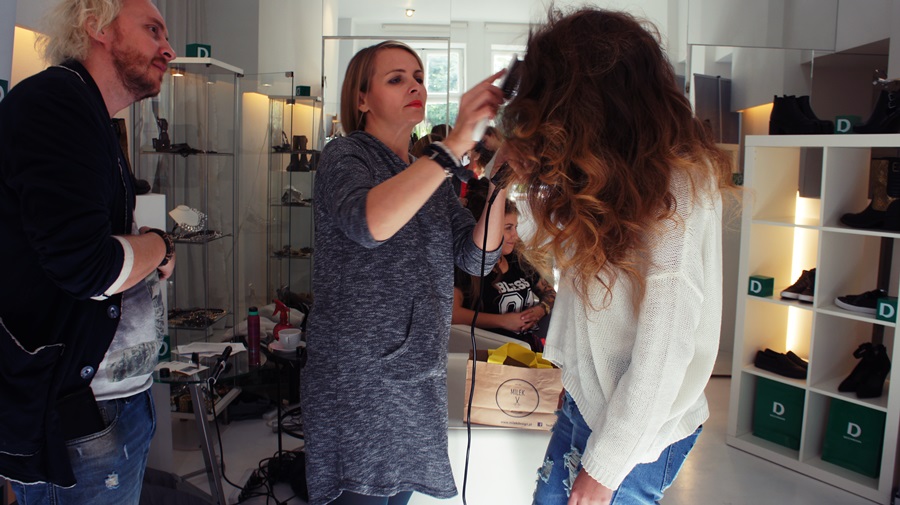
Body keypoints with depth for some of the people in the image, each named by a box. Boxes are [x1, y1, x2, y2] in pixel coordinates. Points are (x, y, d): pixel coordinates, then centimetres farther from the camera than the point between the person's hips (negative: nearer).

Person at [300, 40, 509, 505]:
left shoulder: (428, 173, 13)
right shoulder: (346, 156, -7)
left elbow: (477, 256, 1)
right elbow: (368, 223, -31)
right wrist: (455, 145, -34)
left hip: (417, 376, 7)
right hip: (356, 377, -6)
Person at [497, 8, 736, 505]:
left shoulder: (676, 188, -24)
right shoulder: (617, 170, 0)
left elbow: (662, 353, -24)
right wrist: (531, 179, -7)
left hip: (638, 427, -7)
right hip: (584, 399, 7)